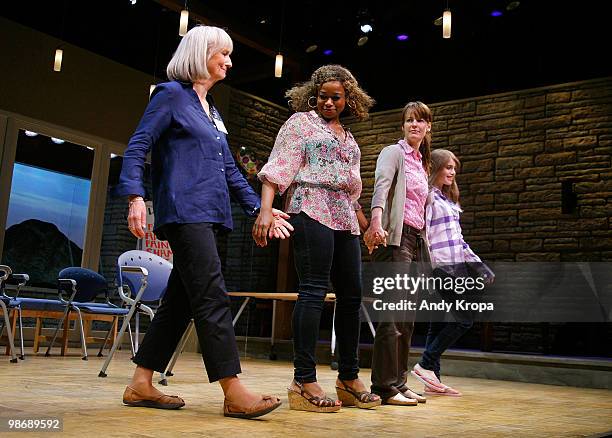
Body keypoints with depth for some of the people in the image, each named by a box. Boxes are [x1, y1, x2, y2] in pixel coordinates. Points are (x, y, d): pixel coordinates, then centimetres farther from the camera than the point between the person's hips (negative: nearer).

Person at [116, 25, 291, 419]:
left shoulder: (212, 112, 24)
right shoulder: (172, 94, 2)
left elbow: (230, 170, 24)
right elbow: (138, 147, -6)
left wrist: (261, 208, 18)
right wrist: (135, 196, -19)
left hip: (208, 215, 9)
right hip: (184, 210, -8)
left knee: (181, 299, 7)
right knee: (212, 298, -14)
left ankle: (141, 385, 14)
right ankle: (234, 393, -13)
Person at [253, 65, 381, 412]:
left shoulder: (348, 137, 25)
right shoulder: (300, 122, 7)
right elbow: (278, 168, -3)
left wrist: (363, 220, 20)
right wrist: (266, 210, -16)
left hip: (345, 219, 7)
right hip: (312, 210, -7)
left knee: (352, 295, 4)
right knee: (314, 291, -14)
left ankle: (349, 378, 13)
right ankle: (304, 381, -12)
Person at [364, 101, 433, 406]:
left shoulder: (421, 164, 24)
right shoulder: (394, 152, 1)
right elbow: (381, 186, -18)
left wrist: (426, 251, 23)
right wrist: (376, 221, -36)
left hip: (415, 241, 8)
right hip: (395, 237, -8)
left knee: (407, 319, 7)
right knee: (394, 314, -12)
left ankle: (398, 383, 13)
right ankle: (385, 387, -8)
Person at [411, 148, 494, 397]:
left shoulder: (449, 199, 22)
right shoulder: (428, 196, -6)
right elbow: (423, 234, -13)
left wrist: (479, 264, 20)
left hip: (457, 267, 9)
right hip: (441, 267, -9)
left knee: (439, 324, 6)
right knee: (464, 319, -11)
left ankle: (433, 380, 8)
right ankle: (426, 364, -6)